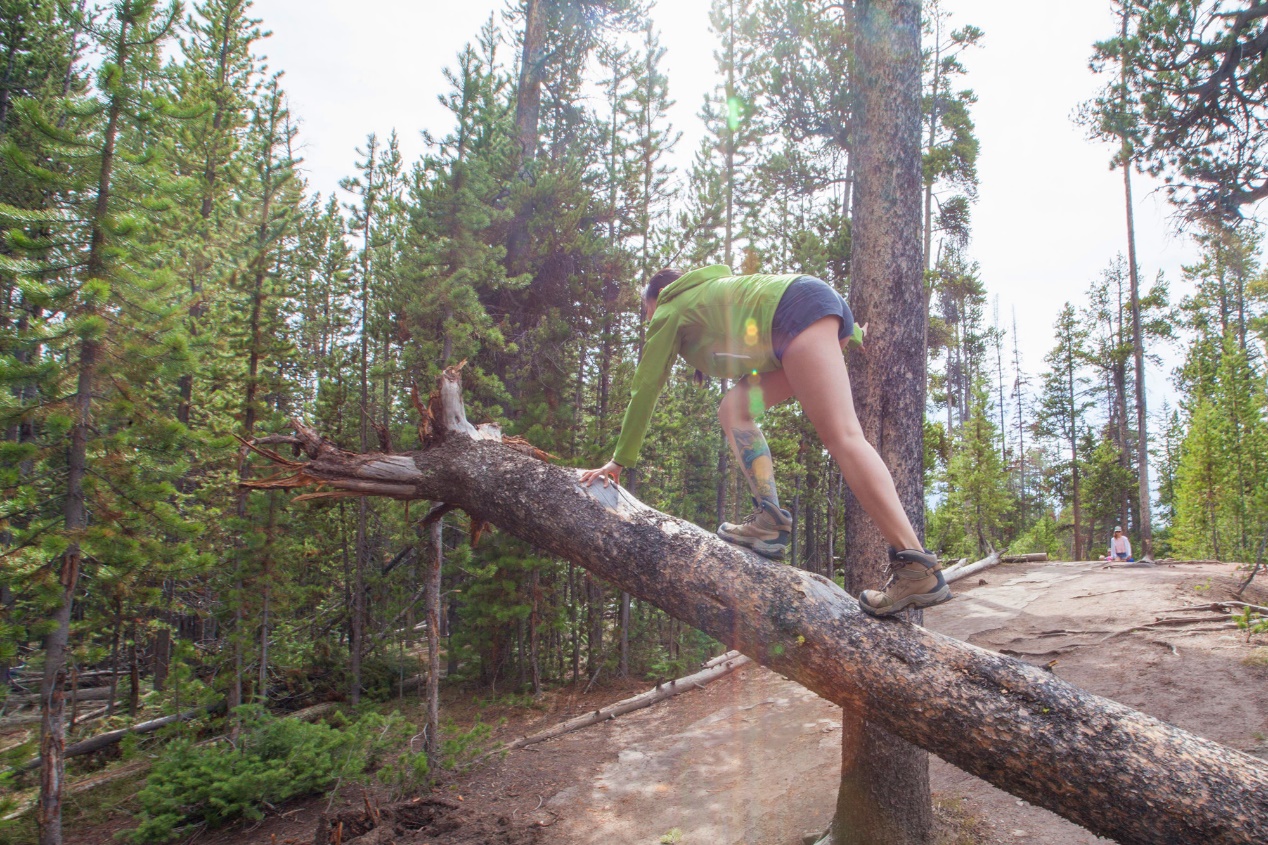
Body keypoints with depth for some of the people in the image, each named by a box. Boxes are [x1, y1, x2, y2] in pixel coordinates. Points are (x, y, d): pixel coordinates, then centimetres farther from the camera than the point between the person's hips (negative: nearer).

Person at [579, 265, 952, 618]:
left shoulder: (670, 312, 13)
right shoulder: (709, 293, 35)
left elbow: (645, 389, 11)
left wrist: (619, 461, 15)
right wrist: (853, 334, 32)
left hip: (798, 308, -9)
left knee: (841, 435, -18)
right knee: (735, 411, 11)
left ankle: (917, 567, -27)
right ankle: (770, 522, -1)